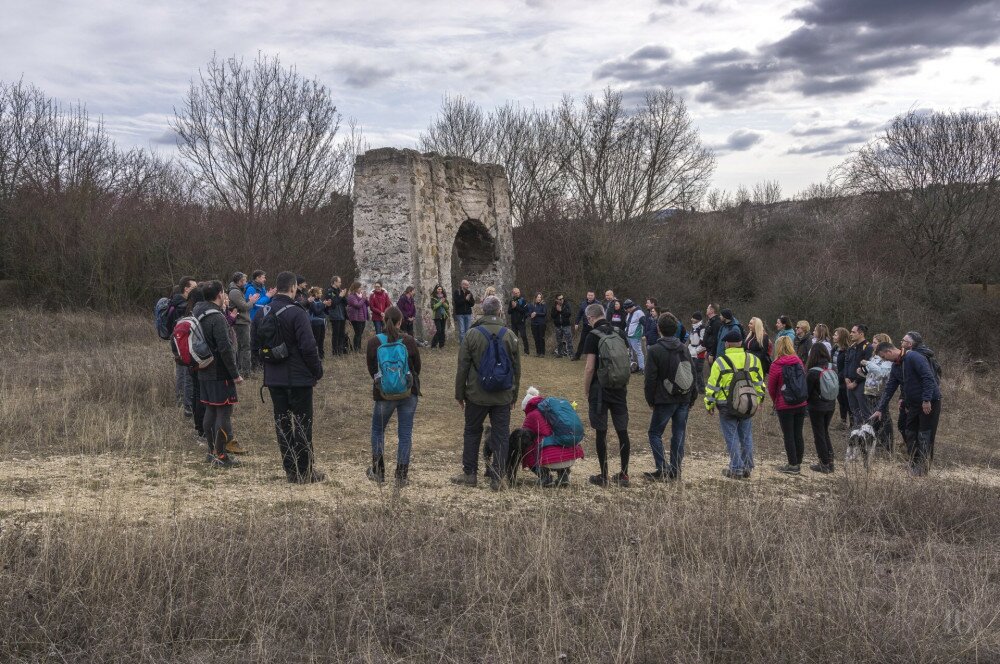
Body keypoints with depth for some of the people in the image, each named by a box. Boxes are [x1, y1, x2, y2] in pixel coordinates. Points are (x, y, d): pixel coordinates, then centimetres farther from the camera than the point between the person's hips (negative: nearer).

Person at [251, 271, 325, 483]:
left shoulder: (262, 313, 4)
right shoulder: (297, 313, -16)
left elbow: (255, 344, 11)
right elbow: (308, 347, -19)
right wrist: (317, 372, -6)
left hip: (273, 378, 6)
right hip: (298, 378, -6)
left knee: (282, 424, 11)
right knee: (303, 424, 3)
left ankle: (291, 471, 16)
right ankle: (305, 471, 7)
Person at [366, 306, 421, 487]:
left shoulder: (374, 342, -7)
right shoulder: (409, 341, -8)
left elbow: (371, 369, 3)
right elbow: (417, 367, 2)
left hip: (384, 393, 0)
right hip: (409, 393, 0)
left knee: (378, 430, 19)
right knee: (405, 433, 7)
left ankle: (378, 472, 21)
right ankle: (402, 476, 8)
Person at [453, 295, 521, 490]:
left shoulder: (472, 334, -8)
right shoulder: (510, 336, -2)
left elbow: (462, 367, -5)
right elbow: (517, 369, 5)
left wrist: (459, 394, 5)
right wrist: (514, 396, 15)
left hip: (477, 395, -1)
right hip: (503, 397, 1)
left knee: (472, 433, 14)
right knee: (501, 436, 7)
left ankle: (470, 474, 19)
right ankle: (497, 478, 8)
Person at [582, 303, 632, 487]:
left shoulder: (593, 336, -10)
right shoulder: (620, 333, 6)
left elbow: (590, 368, -13)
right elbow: (627, 359, 10)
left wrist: (586, 391, -3)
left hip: (600, 389, -5)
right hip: (620, 389, 5)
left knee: (601, 432, 2)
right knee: (622, 431, 8)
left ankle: (603, 476, 7)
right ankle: (623, 475, 14)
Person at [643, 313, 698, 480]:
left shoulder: (655, 350, -10)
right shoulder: (684, 349, 6)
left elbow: (651, 378, -9)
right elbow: (693, 374, 9)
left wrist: (650, 400, 2)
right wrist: (692, 399, 15)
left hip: (665, 400, -5)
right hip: (684, 400, 5)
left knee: (655, 433, 6)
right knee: (678, 435, 10)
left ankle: (663, 469, -4)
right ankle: (675, 471, 13)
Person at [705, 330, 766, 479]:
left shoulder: (720, 362, -10)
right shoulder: (753, 360, 4)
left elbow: (713, 386, -7)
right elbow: (759, 383, 12)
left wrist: (710, 404, 3)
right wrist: (759, 399, 25)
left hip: (727, 406, -4)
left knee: (732, 437, 3)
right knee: (746, 437, 14)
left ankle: (736, 469, 4)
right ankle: (747, 468, 20)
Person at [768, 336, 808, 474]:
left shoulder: (776, 365, -12)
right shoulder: (799, 362, 2)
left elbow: (771, 387, -6)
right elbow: (804, 381, 8)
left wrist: (774, 400, 12)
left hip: (785, 406, -5)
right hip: (801, 404, 5)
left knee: (788, 435, 3)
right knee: (798, 434, 11)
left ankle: (793, 465, 5)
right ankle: (798, 463, 19)